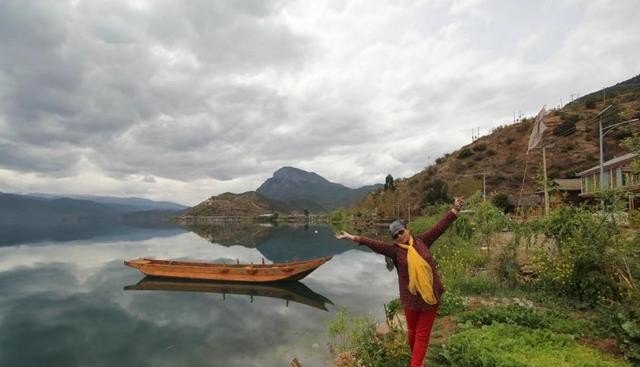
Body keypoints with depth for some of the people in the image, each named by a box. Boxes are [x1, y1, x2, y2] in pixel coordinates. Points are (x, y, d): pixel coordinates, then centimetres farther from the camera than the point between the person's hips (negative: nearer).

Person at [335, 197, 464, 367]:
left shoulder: (421, 241, -1)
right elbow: (374, 244, -18)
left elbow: (439, 227, -2)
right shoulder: (394, 250, -8)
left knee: (423, 334, 7)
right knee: (412, 331, 18)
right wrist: (353, 238, -27)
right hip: (411, 298, 0)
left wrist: (455, 209, -7)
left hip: (430, 295, 1)